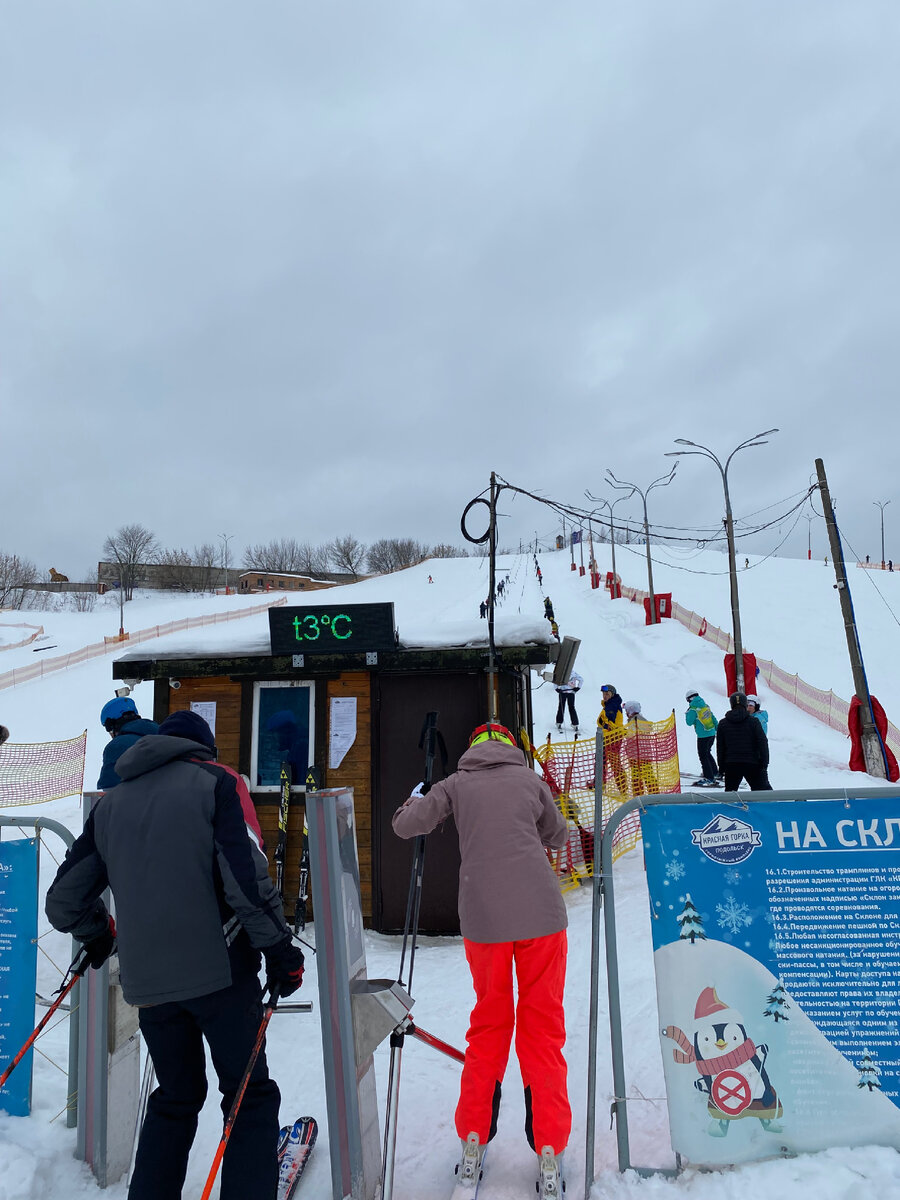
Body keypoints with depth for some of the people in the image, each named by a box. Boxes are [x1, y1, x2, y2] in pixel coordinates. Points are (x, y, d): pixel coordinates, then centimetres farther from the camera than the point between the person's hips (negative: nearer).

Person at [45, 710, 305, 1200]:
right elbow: (247, 879, -16)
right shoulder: (216, 781, -4)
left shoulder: (111, 802, 11)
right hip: (218, 971, -4)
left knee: (175, 1099, 23)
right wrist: (281, 951, -6)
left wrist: (98, 936, 33)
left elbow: (63, 902, 14)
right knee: (250, 1096, 10)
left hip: (146, 979, 5)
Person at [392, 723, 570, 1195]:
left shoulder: (456, 784, 7)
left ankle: (473, 1140, 24)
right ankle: (549, 1146, 13)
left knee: (489, 1023, 18)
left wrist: (416, 798, 24)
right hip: (540, 914, -1)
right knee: (542, 1026, 11)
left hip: (484, 919, 1)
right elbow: (558, 837, 20)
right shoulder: (530, 778, 8)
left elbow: (404, 826, 4)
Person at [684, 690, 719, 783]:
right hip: (712, 733, 7)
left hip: (703, 735, -7)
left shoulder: (693, 709, -14)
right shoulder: (705, 705, 6)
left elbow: (689, 722, -7)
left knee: (703, 756, 1)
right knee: (707, 753, 24)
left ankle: (709, 777, 0)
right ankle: (715, 772, 31)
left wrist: (687, 713, 8)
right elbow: (713, 718, 12)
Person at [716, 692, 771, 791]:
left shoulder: (723, 723, 3)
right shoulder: (753, 721, -5)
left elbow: (720, 747, 6)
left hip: (731, 765, 2)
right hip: (752, 764, -2)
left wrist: (721, 766, 12)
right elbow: (763, 743, -7)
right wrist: (764, 763, -3)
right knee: (764, 790, 7)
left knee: (729, 791, 14)